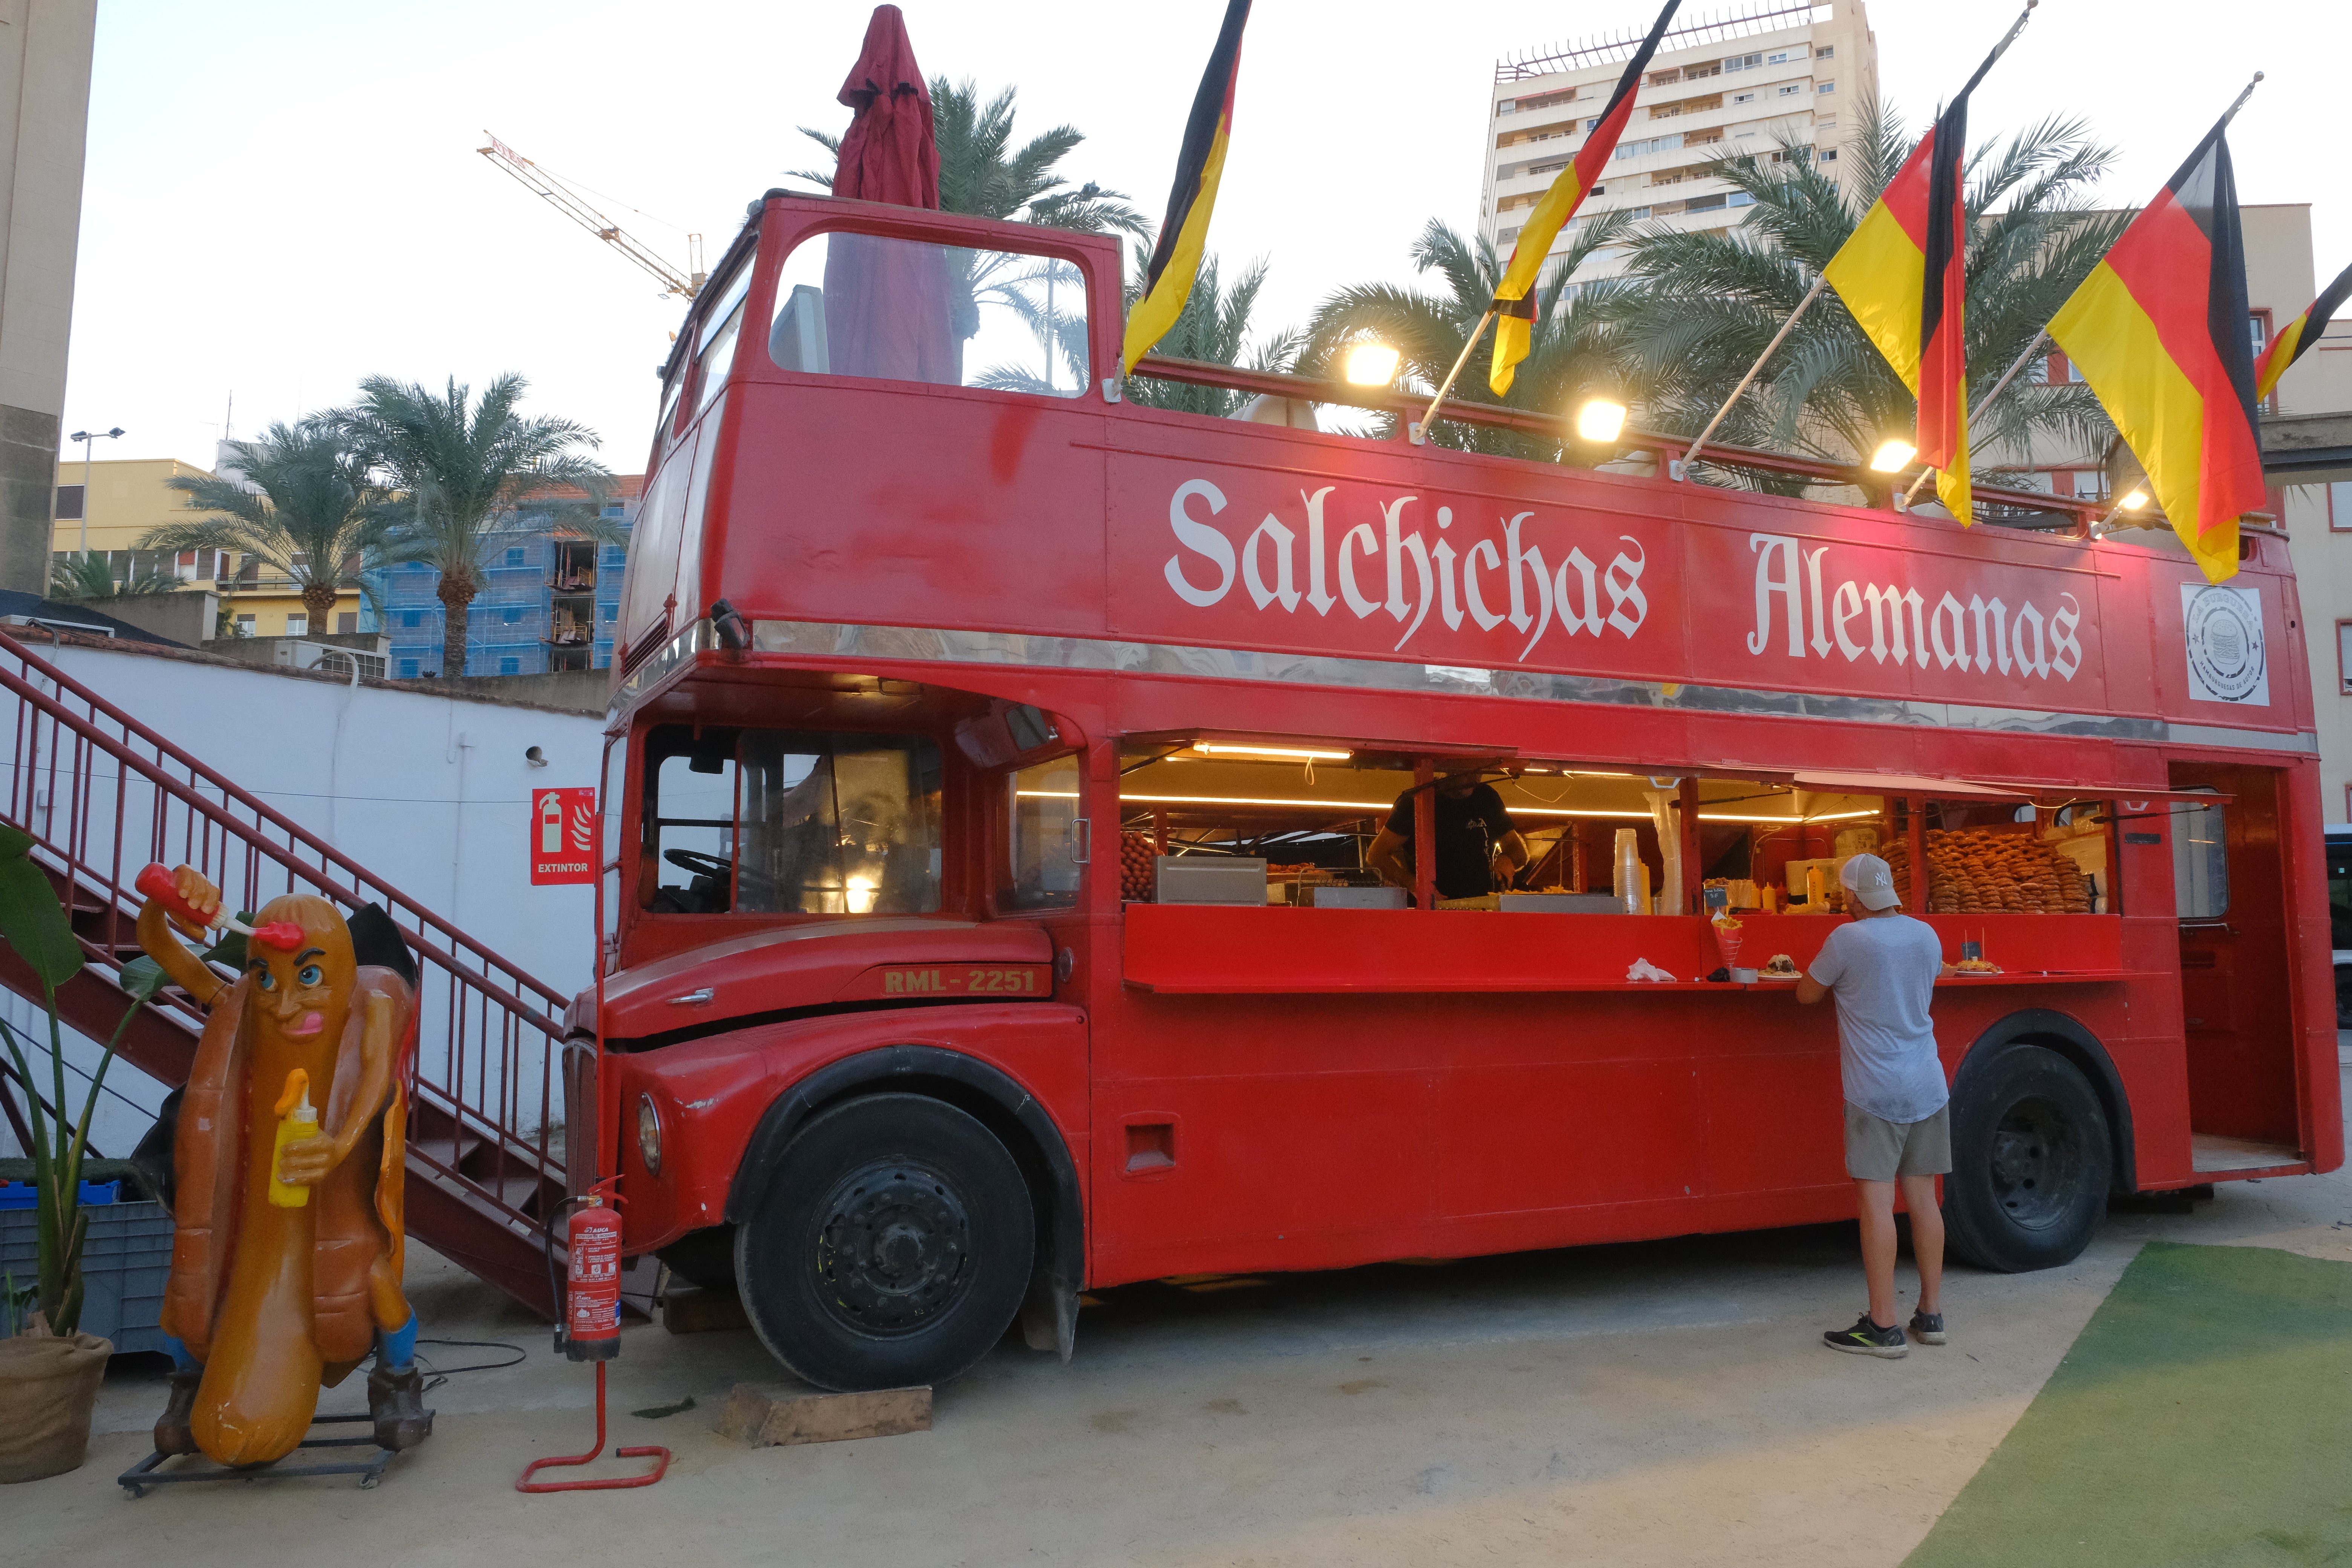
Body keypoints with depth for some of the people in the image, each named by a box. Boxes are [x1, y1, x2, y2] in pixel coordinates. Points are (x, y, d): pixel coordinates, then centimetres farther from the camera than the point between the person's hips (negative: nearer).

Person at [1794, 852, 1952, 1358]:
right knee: (1923, 1198, 12)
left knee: (1876, 1201, -4)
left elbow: (1807, 995, -1)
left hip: (1876, 1091, -6)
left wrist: (1830, 970, 15)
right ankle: (1931, 1315, 20)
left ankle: (1883, 1327, -3)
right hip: (1928, 1087, 6)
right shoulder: (1927, 935, 6)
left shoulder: (1848, 939, -12)